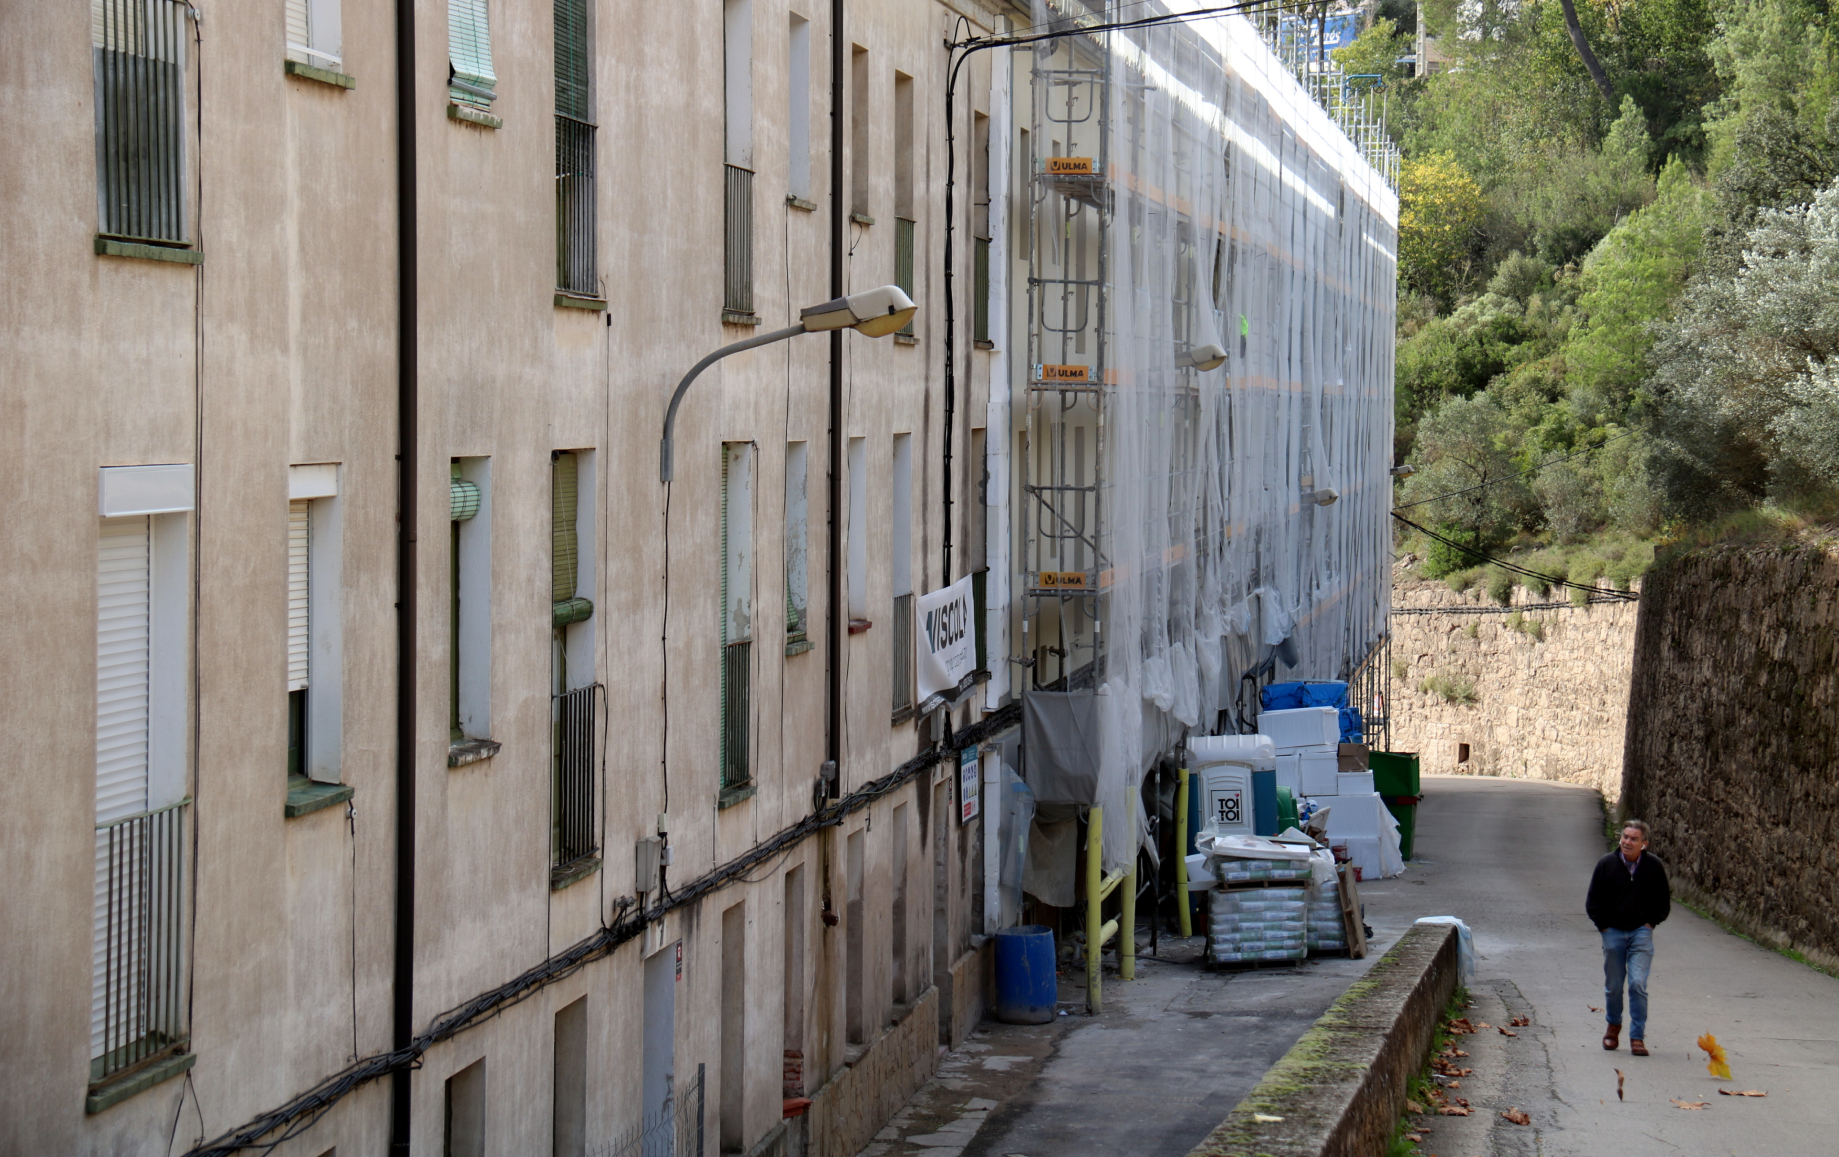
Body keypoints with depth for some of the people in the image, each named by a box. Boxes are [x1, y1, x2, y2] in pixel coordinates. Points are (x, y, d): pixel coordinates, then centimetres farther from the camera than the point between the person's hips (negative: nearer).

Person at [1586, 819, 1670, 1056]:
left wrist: (1650, 923, 0)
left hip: (1641, 932, -1)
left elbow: (1664, 902, 11)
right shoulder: (1606, 864, -4)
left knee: (1638, 983, -12)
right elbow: (1593, 902, 5)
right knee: (1613, 985, 9)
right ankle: (1613, 1025, 34)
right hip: (1613, 932, 1)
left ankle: (1637, 1037, -7)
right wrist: (1603, 926, -2)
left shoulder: (1654, 866, -2)